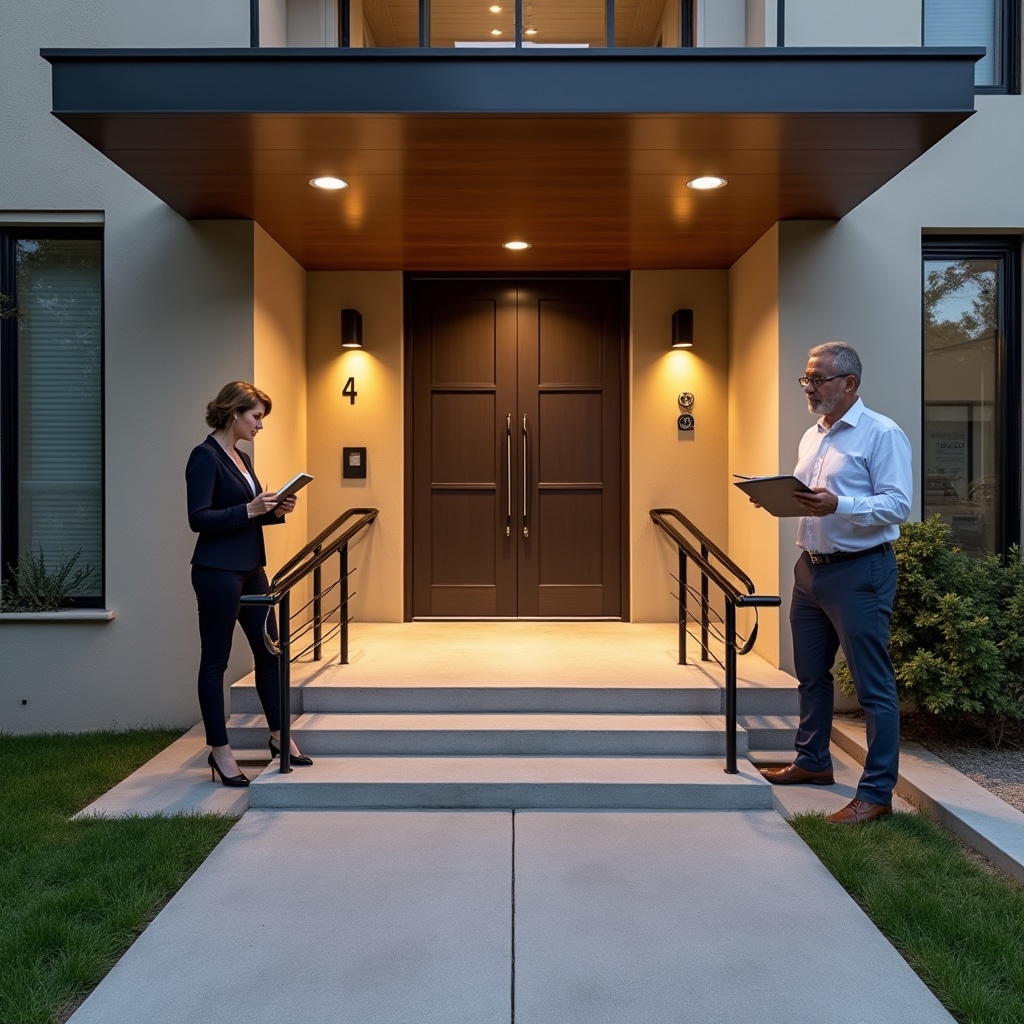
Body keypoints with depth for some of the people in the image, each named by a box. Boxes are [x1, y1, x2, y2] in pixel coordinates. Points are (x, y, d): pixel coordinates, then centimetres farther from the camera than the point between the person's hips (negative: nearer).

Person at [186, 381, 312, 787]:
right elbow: (198, 518, -18)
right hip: (218, 571, -9)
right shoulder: (205, 456, -12)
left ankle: (278, 736, 27)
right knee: (215, 660, 3)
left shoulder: (240, 457, 14)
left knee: (269, 651, 14)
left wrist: (274, 511, 3)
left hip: (251, 569, 9)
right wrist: (248, 510, -25)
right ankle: (220, 750, 13)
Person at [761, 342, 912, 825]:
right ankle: (812, 761, 35)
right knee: (811, 674, 19)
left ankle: (876, 793, 6)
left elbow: (898, 505, -18)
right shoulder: (812, 436, 15)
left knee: (874, 685, -1)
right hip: (810, 567, 9)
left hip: (859, 571, -9)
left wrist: (837, 506, -31)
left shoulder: (881, 434, -10)